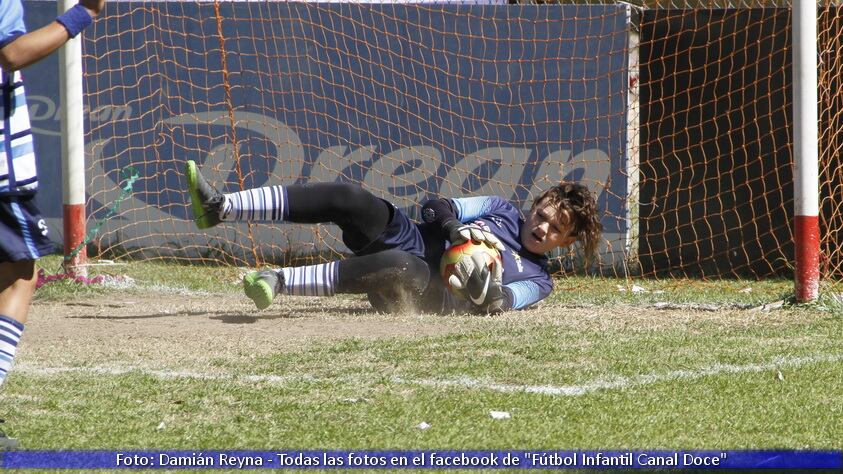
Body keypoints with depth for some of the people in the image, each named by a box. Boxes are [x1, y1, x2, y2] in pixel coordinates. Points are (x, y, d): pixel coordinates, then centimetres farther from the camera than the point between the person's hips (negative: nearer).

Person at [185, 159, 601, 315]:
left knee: (407, 269, -43)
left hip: (421, 296, -4)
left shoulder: (536, 281, 10)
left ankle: (280, 281, -46)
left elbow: (498, 306, -10)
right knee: (351, 199, -25)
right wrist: (457, 229, -10)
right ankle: (221, 207, -36)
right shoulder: (502, 211, 22)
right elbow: (437, 208, 12)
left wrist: (483, 284, -31)